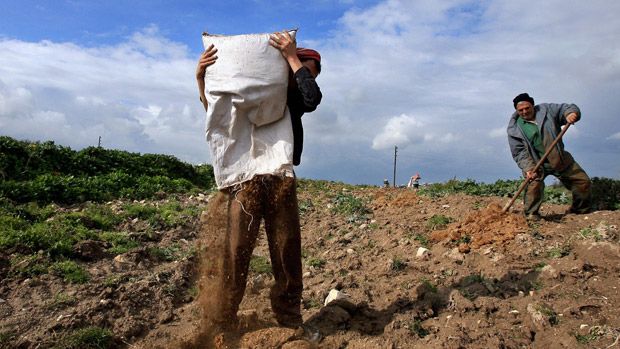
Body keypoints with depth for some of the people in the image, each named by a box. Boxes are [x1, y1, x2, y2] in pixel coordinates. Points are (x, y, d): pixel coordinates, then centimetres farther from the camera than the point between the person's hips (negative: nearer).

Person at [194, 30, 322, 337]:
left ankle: (290, 323, 15)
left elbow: (314, 99, -5)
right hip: (245, 178, -2)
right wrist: (201, 79, -1)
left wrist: (292, 56, -2)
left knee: (288, 254, 2)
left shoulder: (294, 97, 18)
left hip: (281, 181, 2)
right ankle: (220, 328, 1)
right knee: (233, 254, -7)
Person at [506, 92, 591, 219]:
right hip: (536, 163, -3)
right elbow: (519, 152, -10)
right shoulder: (514, 129, -6)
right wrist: (528, 168, -25)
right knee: (534, 184, -30)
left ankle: (580, 211, 25)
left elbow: (566, 108, 4)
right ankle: (531, 214, -15)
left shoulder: (546, 109, 2)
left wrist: (570, 113, -22)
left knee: (583, 182, 5)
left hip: (560, 159, 4)